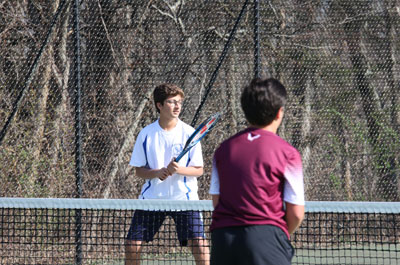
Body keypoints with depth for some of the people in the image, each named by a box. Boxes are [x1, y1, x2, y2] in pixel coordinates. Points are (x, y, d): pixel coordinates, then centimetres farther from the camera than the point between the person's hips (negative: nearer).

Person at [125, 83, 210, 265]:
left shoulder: (189, 133, -3)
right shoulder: (146, 134, 0)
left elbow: (198, 170, -2)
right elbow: (138, 170, 3)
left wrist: (179, 169, -22)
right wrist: (157, 173, -18)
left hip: (184, 197, -2)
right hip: (152, 197, 2)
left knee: (199, 245, -15)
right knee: (132, 245, 0)